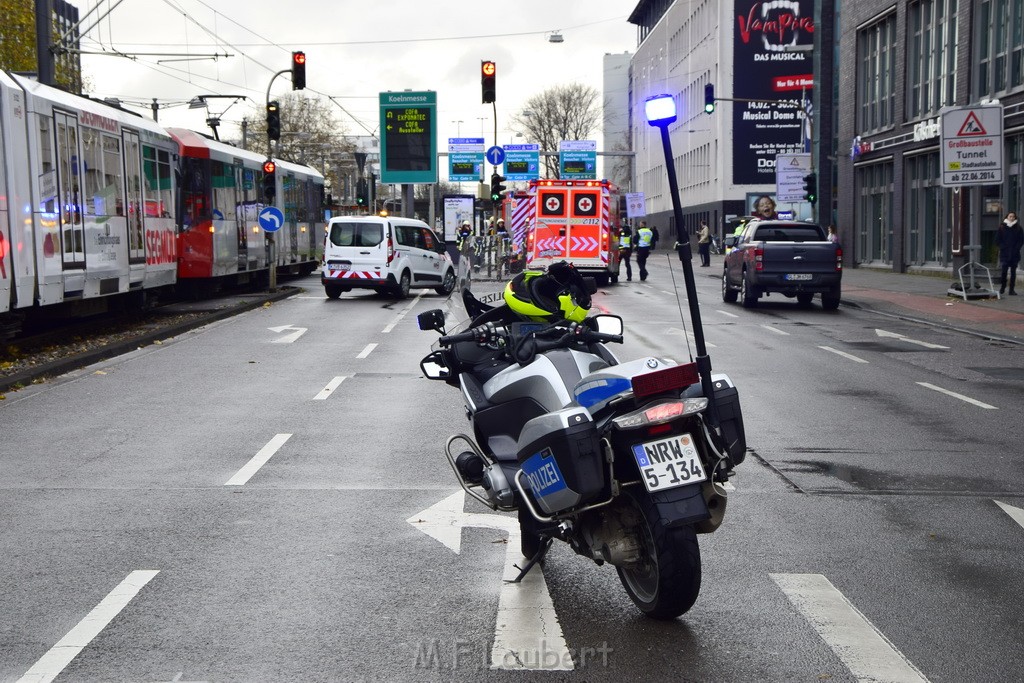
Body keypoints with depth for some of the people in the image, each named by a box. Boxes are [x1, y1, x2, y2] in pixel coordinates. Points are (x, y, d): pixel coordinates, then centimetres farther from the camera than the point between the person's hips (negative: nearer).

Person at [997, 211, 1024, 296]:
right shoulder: (1002, 228, 5)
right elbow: (998, 240, 5)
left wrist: (1016, 249, -7)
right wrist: (1003, 247, -7)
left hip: (1014, 254, 1)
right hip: (1004, 254, -1)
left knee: (1013, 272, 3)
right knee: (1003, 271, -6)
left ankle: (1012, 289, 7)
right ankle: (1002, 288, 8)